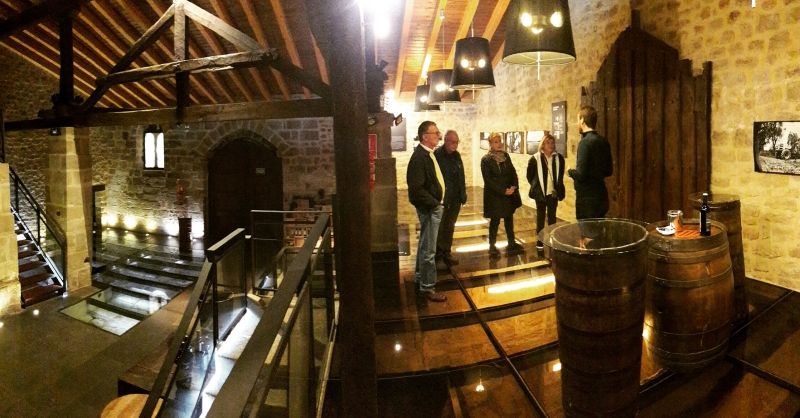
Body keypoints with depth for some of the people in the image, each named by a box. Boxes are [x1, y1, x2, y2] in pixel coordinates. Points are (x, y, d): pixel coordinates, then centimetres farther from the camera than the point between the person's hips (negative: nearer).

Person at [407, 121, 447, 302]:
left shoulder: (428, 154, 10)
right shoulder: (419, 156, -21)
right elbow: (416, 188, -26)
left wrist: (436, 203, 10)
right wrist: (434, 204, -19)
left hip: (433, 206, 10)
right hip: (429, 208, -10)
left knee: (424, 245, 21)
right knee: (428, 249, -2)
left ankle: (420, 278, 35)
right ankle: (427, 287, 9)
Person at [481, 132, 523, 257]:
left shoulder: (506, 156, 8)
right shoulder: (486, 159, -9)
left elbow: (513, 172, 6)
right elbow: (488, 180, -14)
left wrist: (514, 187, -11)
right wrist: (503, 191, -18)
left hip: (509, 193, 5)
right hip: (494, 195, -5)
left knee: (509, 219, 12)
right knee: (495, 221, 2)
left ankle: (511, 243, 23)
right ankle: (492, 246, 12)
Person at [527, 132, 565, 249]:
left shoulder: (559, 158, -1)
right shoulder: (535, 158, -9)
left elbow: (560, 175, 11)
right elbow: (530, 176, 2)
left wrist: (559, 189, 9)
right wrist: (536, 186, 4)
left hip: (553, 193, 2)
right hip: (541, 193, -2)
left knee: (552, 217, 10)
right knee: (540, 216, 8)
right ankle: (539, 241, 17)